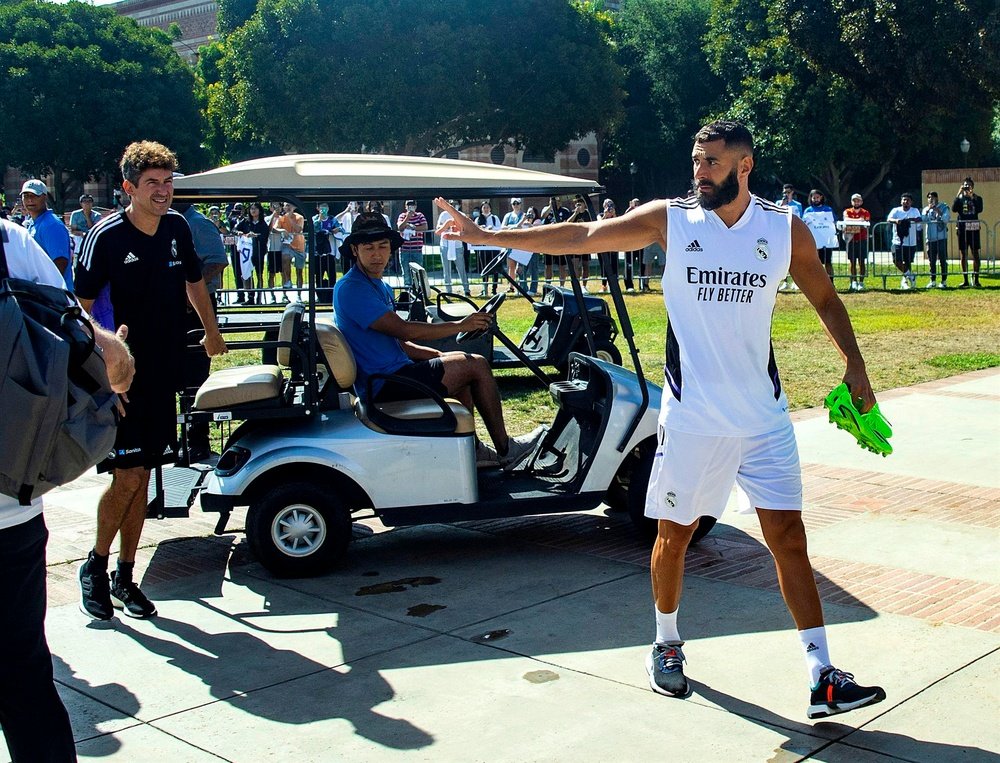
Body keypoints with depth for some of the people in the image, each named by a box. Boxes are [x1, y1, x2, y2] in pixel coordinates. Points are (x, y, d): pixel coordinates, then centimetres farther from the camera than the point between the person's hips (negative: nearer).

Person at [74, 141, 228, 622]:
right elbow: (81, 304, -10)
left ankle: (125, 576, 19)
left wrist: (211, 332, 27)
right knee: (127, 477, -8)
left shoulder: (177, 228, 4)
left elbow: (193, 280, 21)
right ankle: (95, 567, 14)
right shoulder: (105, 237, -12)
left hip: (164, 370, 5)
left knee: (141, 476, 9)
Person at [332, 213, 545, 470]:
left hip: (390, 374, 10)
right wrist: (460, 326, -13)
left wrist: (441, 356, 5)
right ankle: (504, 450, 7)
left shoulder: (379, 286, 16)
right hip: (385, 386, -10)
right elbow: (402, 329, -21)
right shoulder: (351, 289, -16)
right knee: (476, 365, -5)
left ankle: (471, 450, 21)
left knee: (465, 362, 22)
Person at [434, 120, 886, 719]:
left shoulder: (786, 228, 1)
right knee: (674, 532, 8)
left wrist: (854, 364, 5)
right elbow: (578, 238, -5)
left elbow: (826, 298, 14)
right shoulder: (670, 220, -3)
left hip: (764, 416, 1)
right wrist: (485, 235, -9)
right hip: (692, 416, -1)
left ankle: (823, 679, 6)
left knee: (788, 535, 0)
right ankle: (668, 646, 32)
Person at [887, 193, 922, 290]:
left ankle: (905, 279, 23)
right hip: (898, 241, 0)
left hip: (911, 242, 0)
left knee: (908, 263, 6)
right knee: (896, 261, -13)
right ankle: (910, 275, 4)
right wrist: (896, 220, -38)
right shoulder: (896, 210, 2)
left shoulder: (915, 211, 4)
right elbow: (889, 219, -15)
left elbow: (919, 219, -15)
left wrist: (911, 219, -37)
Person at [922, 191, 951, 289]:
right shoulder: (926, 209, 13)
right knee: (932, 261, 8)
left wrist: (938, 211, -19)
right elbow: (923, 219, -3)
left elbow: (946, 219, -12)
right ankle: (933, 281, 15)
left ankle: (944, 281, 2)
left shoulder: (944, 207, 1)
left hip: (941, 237, -4)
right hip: (930, 238, 4)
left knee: (943, 259, -2)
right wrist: (928, 210, -13)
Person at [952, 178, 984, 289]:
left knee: (975, 254, -2)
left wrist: (972, 197, -18)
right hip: (962, 229, 1)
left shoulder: (977, 198, 5)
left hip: (974, 229, -1)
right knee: (963, 255, 4)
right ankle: (965, 280, 9)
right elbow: (954, 209, -11)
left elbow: (980, 209, -14)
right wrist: (959, 194, -15)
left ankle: (976, 280, 3)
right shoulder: (959, 198, 7)